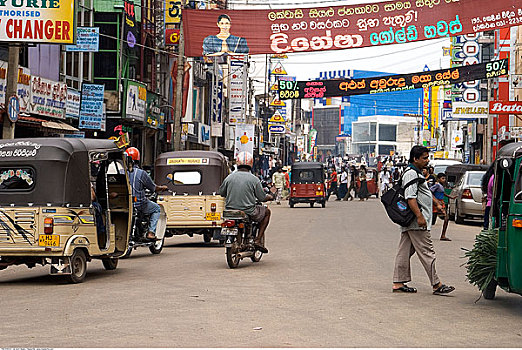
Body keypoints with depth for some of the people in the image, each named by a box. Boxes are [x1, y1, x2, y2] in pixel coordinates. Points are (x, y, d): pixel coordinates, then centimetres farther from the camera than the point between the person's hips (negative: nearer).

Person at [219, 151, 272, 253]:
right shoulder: (254, 179, -9)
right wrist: (270, 197, 21)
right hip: (249, 213, -3)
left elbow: (221, 193, 12)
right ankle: (258, 240, 13)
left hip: (230, 213, 4)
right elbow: (262, 198, -3)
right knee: (266, 212, 23)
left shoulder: (229, 178, -1)